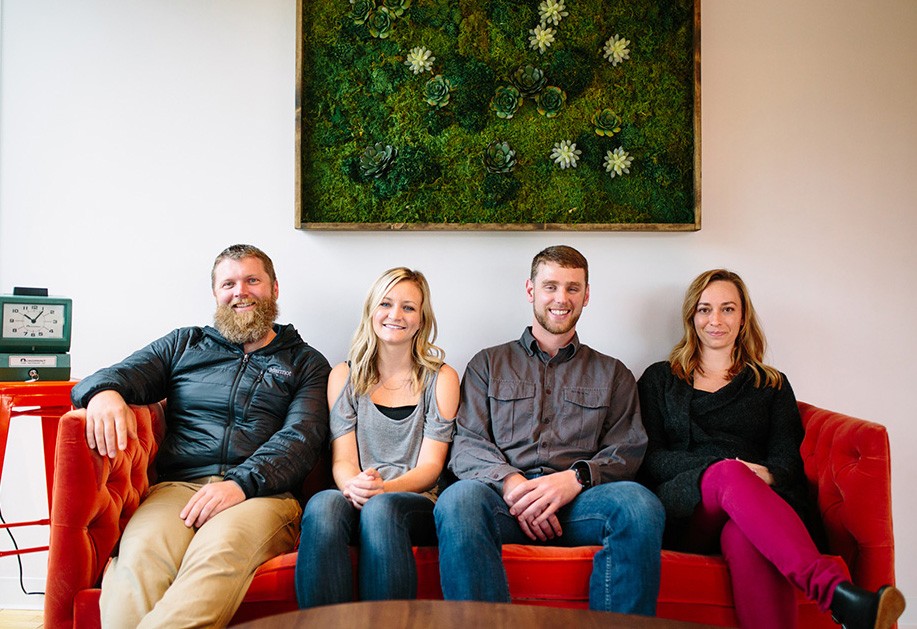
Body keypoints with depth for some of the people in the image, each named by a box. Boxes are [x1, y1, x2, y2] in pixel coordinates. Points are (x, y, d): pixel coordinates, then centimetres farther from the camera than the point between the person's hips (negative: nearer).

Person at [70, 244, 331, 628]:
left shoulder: (307, 363, 17)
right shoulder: (184, 345, 26)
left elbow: (301, 438, 2)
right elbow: (122, 374, 14)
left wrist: (242, 483, -16)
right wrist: (104, 391, -13)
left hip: (262, 494, -2)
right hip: (177, 487, 2)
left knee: (220, 550, -38)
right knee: (141, 553, -33)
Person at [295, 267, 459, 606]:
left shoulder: (441, 378, 10)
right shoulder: (344, 376, 15)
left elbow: (430, 465, 2)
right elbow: (342, 459, 6)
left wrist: (384, 488, -19)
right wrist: (354, 485, -19)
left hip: (418, 503, -1)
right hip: (355, 500, 1)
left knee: (381, 508, -36)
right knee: (323, 504, -34)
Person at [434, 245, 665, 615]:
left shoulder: (613, 374, 23)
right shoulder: (488, 364, 21)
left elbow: (627, 451, 11)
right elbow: (466, 444, 9)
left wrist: (577, 477, -11)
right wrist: (510, 481, -12)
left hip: (579, 501, 1)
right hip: (504, 496, 0)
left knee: (639, 503, -33)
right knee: (458, 498, -35)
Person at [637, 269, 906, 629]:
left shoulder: (771, 384, 25)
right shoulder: (659, 379, 20)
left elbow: (789, 460, 11)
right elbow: (649, 458, 6)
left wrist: (767, 475, -15)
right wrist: (722, 468, -11)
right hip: (686, 510, -1)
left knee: (747, 537, -39)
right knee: (730, 473, -38)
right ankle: (836, 592, -55)